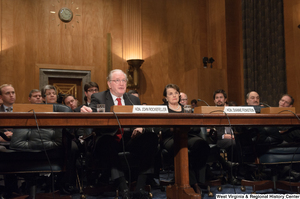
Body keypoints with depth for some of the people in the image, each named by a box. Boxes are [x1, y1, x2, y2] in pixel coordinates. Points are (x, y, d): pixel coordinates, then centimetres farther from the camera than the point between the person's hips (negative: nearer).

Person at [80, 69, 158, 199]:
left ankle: (140, 188, -26)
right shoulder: (98, 98, 9)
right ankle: (122, 187, -35)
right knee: (106, 140, -38)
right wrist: (86, 112, -34)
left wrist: (141, 128, -14)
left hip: (130, 139, 3)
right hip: (109, 141, -3)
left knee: (151, 137, -25)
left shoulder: (134, 100, 19)